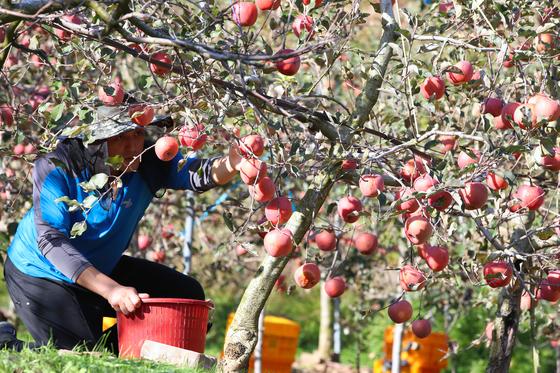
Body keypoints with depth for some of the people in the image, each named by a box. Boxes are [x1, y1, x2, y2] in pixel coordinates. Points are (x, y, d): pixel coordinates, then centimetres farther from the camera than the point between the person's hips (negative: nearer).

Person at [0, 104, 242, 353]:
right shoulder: (56, 168, -28)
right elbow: (51, 240, -34)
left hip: (103, 267, 6)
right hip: (42, 273, -6)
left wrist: (231, 164, -58)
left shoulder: (149, 161, -17)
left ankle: (106, 347, 15)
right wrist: (110, 289, -43)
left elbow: (199, 173, -32)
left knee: (187, 295, 3)